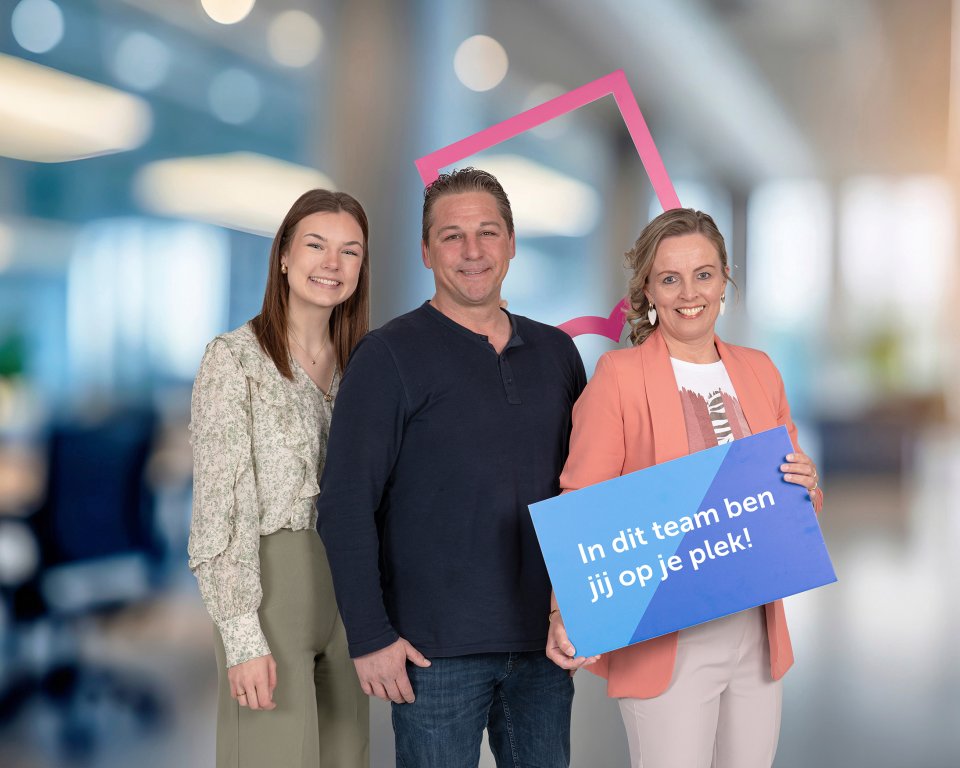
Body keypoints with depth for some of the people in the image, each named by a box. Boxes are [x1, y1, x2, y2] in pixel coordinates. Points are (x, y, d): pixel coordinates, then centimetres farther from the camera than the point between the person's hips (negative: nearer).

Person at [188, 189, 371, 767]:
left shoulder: (355, 365, 10)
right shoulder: (235, 358, -8)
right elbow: (219, 506, -13)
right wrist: (243, 637, -19)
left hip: (346, 590, 6)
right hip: (270, 588, -6)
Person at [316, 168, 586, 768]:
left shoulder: (556, 352, 9)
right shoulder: (390, 356, -6)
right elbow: (346, 508, -9)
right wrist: (370, 635, -13)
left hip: (544, 642, 5)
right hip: (437, 649, -4)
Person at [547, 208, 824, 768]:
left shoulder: (759, 370, 9)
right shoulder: (619, 375, -7)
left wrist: (805, 487, -7)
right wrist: (565, 614, -23)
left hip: (757, 630, 5)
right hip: (664, 637, -5)